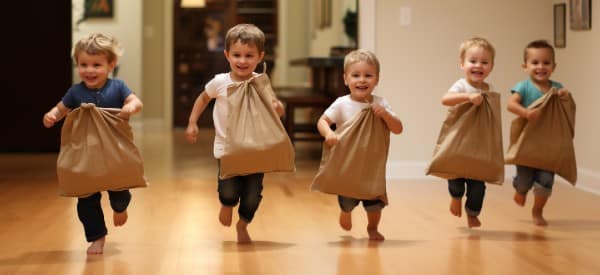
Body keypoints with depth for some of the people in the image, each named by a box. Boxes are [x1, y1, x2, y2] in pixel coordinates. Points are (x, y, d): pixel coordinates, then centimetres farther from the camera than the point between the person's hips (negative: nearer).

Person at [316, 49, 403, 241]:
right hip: (347, 162, -1)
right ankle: (346, 211, 44)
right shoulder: (342, 104, -11)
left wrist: (385, 115, -24)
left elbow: (398, 129, -6)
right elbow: (322, 121, -10)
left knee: (374, 201, 4)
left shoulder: (380, 104, -5)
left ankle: (372, 228, 34)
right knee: (347, 201, 6)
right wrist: (328, 133, -31)